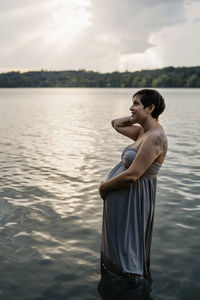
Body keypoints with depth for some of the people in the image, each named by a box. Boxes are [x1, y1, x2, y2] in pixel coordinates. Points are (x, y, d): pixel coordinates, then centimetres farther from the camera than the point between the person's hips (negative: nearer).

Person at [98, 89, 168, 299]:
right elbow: (116, 124, 21)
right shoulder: (142, 131, 5)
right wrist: (137, 117, 5)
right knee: (116, 244, 24)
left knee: (126, 249, 5)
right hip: (120, 198, 10)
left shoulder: (155, 137, -23)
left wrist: (104, 186, -11)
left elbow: (131, 176, -26)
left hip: (131, 200, -10)